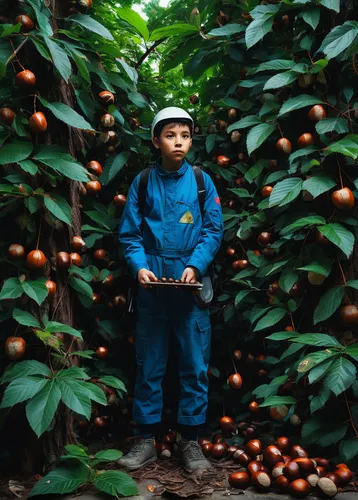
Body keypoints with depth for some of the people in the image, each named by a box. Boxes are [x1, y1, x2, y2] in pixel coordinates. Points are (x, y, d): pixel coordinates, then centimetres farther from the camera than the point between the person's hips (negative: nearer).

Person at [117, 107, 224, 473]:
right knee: (149, 364, 7)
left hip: (191, 283, 0)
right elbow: (129, 233, 3)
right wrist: (139, 266, -13)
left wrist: (196, 266, -14)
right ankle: (146, 440, 21)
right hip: (152, 283, 0)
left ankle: (190, 440, 20)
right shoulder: (142, 183, 5)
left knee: (195, 364, 5)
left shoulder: (202, 181, 4)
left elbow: (213, 229, 0)